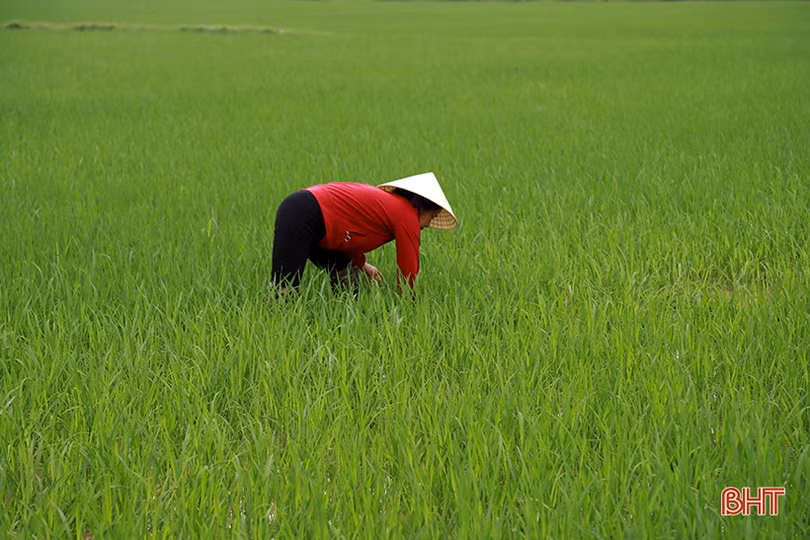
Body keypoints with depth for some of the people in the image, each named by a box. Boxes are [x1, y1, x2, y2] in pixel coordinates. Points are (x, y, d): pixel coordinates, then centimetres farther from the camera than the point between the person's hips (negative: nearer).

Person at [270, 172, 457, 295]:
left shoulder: (387, 200, 23)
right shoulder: (407, 216, -2)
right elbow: (407, 272, 2)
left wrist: (361, 265, 34)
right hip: (301, 215, -10)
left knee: (346, 277, 14)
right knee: (282, 291, -14)